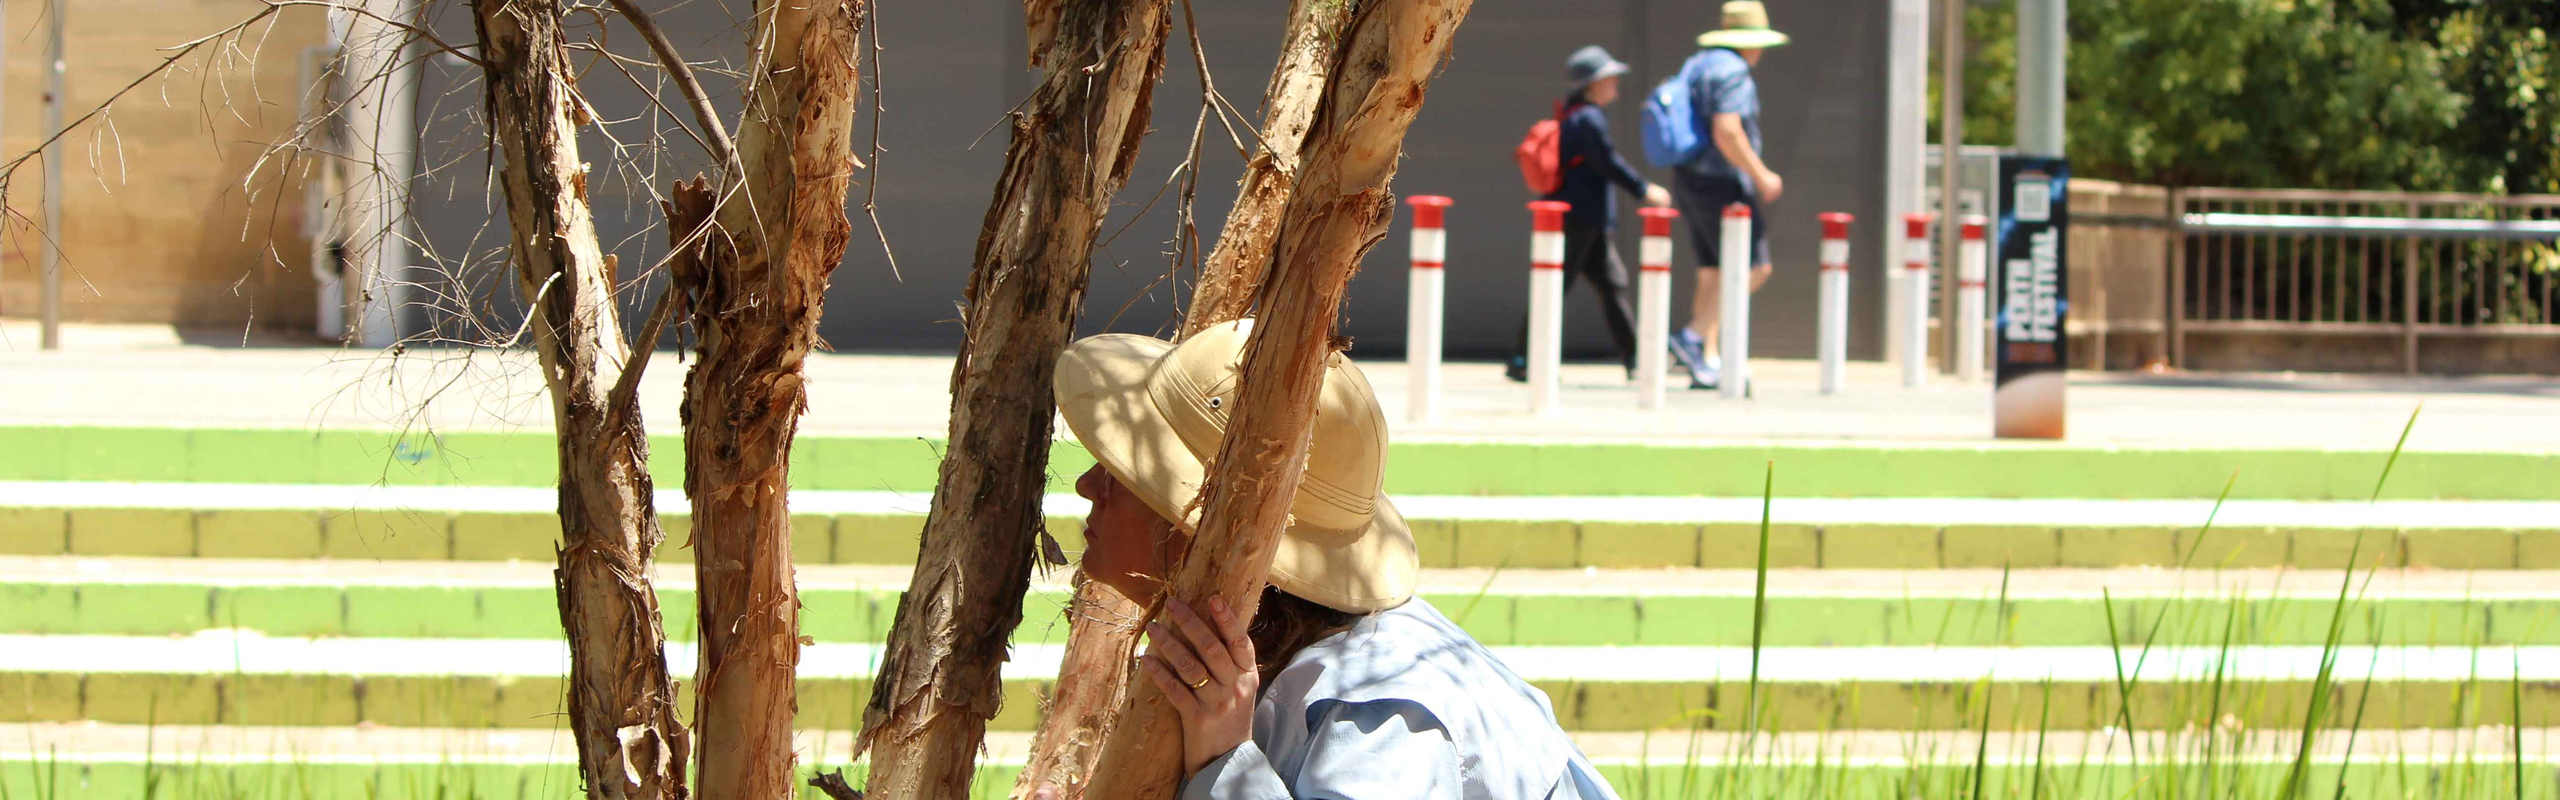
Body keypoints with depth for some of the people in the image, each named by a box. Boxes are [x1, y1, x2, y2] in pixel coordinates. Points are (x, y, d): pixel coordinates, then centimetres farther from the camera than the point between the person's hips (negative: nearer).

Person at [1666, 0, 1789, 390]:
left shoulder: (1695, 66, 17)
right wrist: (1762, 176, -17)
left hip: (1690, 182, 10)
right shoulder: (1732, 71, -13)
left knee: (1712, 273, 9)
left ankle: (1706, 364, 6)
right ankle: (1693, 336, -15)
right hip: (1721, 183, -10)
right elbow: (1727, 133, -25)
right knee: (1753, 267, -8)